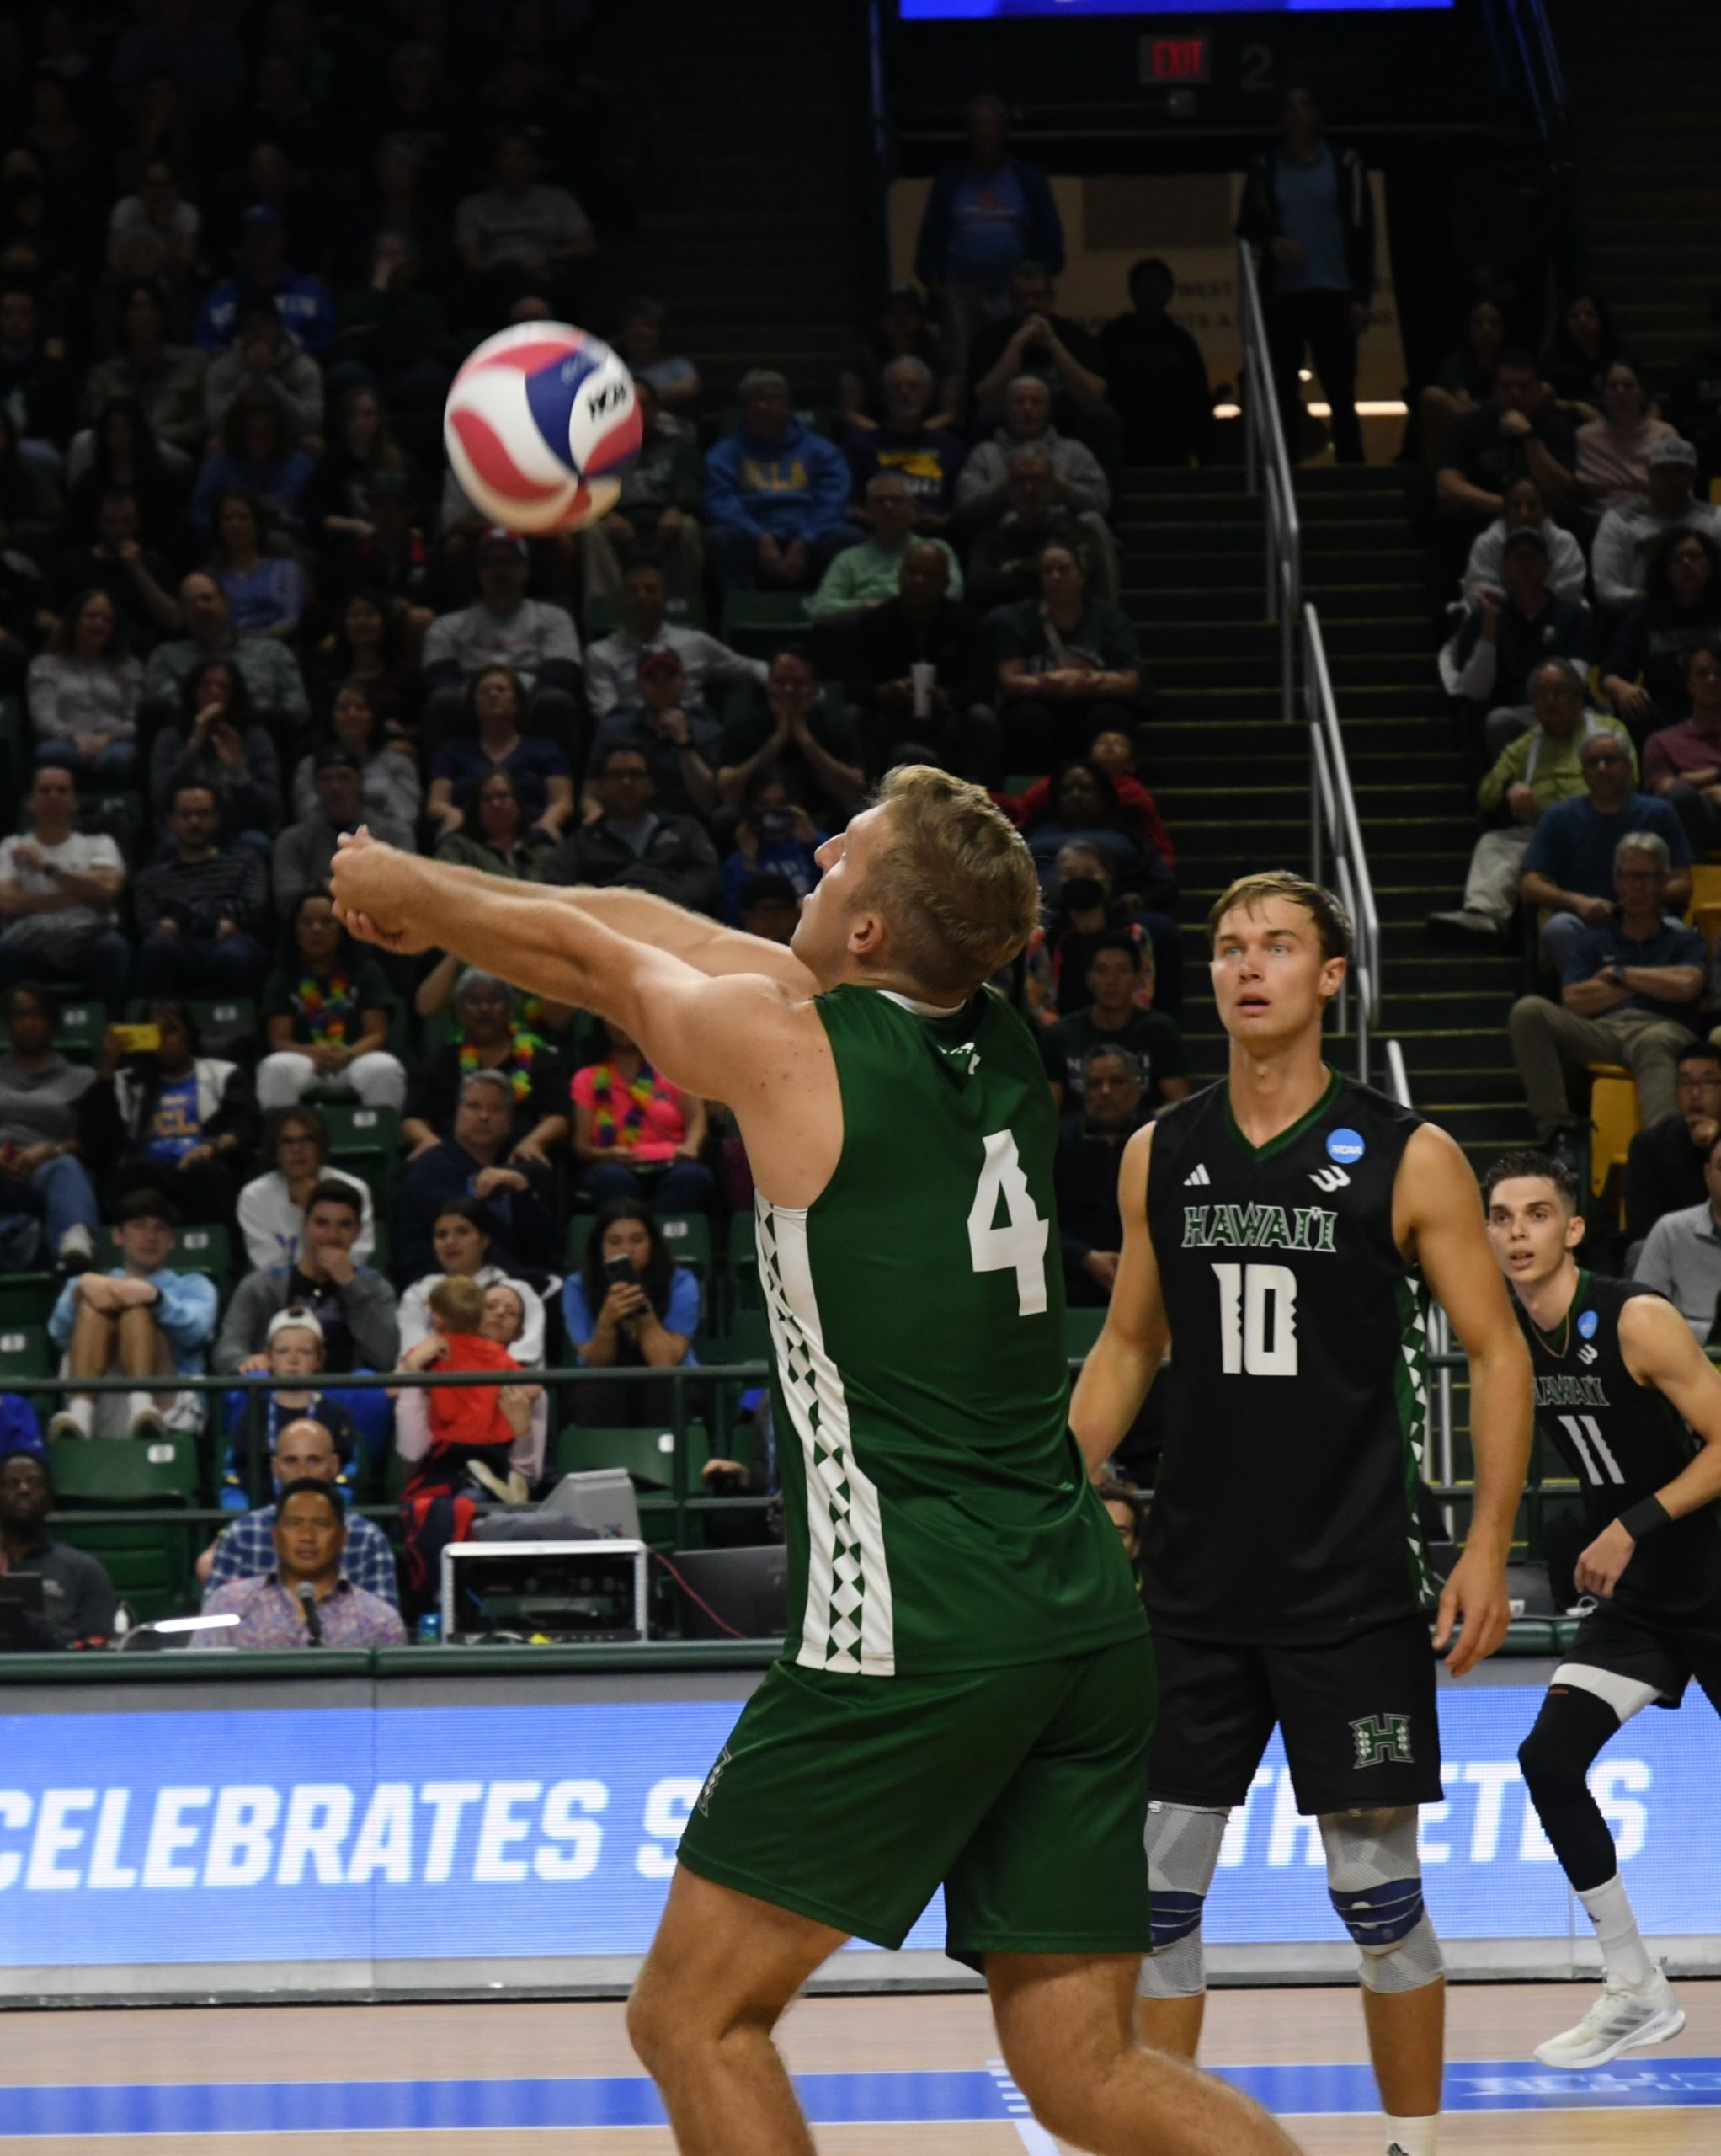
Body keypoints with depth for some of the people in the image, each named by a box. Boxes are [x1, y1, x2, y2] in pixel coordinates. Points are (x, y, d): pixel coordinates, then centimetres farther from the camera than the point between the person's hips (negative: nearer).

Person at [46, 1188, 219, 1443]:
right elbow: (60, 1334, 8)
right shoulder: (92, 1283, 31)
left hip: (166, 1401, -1)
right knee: (95, 1302, -20)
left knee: (137, 1306, -22)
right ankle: (80, 1411, -45)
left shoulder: (192, 1286, 27)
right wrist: (80, 1291, -14)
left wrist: (154, 1296, -18)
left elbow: (196, 1330, 2)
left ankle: (141, 1405, -50)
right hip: (97, 1404, 1)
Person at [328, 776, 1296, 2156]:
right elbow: (664, 935, 26)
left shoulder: (792, 1047, -6)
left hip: (910, 1635, -7)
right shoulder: (1001, 1044, 13)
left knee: (695, 2019, 5)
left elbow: (591, 959, 15)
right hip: (1086, 1616, 7)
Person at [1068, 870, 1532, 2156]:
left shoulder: (1407, 1160, -5)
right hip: (1193, 1586, 3)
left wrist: (1490, 1549, -10)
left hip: (1353, 1589, -3)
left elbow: (1497, 1352, -3)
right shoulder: (1161, 1155, 6)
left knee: (1377, 1886, 2)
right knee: (1156, 1882, 2)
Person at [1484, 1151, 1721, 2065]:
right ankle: (1637, 1995, 0)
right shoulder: (1509, 1338, -1)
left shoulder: (1637, 1320, -20)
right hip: (1632, 1595, 6)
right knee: (1549, 1759, -10)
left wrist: (1636, 1527, -24)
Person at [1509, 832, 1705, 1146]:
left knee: (1654, 1043, -43)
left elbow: (1686, 987, 2)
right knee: (1528, 1011, -25)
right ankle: (1554, 1129, -36)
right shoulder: (1591, 940, 28)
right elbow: (1574, 1001, 10)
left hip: (1659, 1028, -3)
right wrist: (1650, 982, 11)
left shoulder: (1683, 939, 25)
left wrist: (1620, 974, 11)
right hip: (1601, 1032, 3)